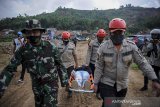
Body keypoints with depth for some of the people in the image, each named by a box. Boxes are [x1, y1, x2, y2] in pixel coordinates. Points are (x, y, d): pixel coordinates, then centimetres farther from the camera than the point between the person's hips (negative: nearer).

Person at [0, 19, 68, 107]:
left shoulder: (51, 47, -16)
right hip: (36, 85, 3)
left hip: (51, 83, -3)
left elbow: (60, 64, -5)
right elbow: (10, 69, -6)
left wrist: (64, 79, 0)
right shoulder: (22, 50, -11)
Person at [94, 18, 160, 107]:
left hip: (122, 85, 3)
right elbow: (99, 67, -7)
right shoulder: (103, 47, -13)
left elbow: (142, 63, -8)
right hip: (106, 83, -3)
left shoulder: (131, 46, -10)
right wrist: (96, 83, -5)